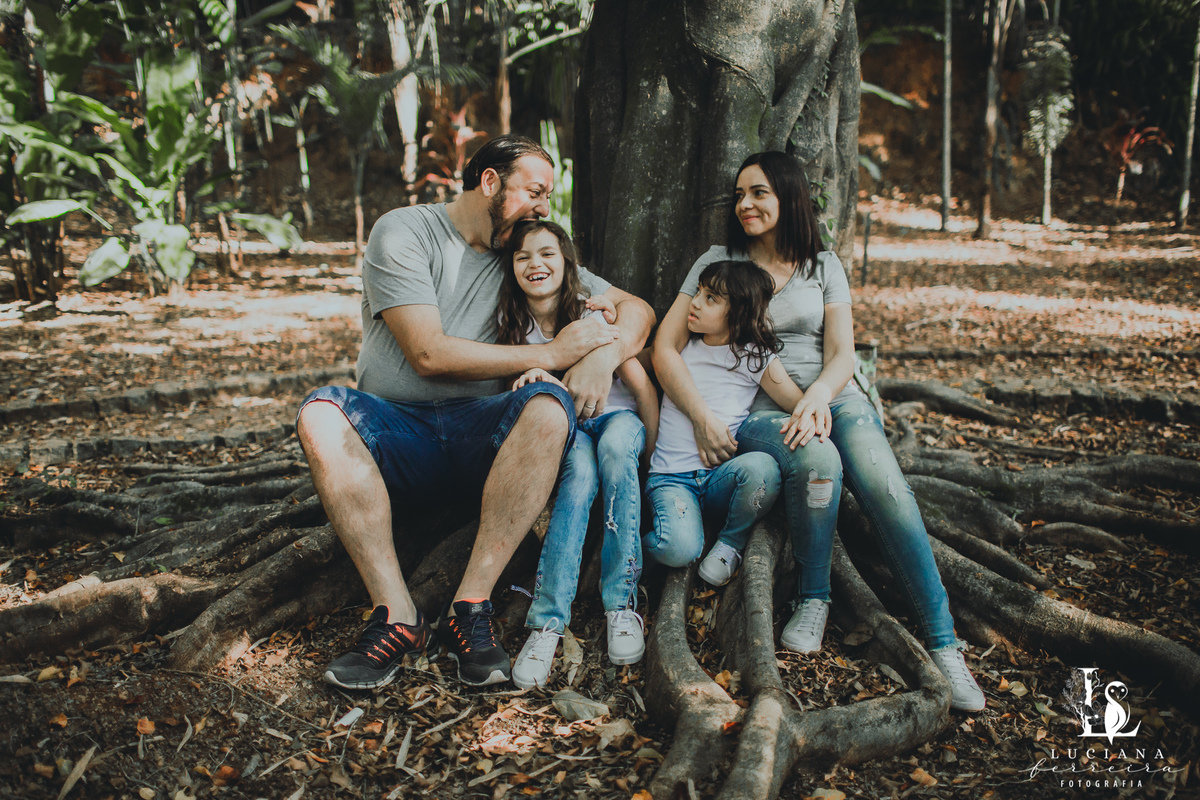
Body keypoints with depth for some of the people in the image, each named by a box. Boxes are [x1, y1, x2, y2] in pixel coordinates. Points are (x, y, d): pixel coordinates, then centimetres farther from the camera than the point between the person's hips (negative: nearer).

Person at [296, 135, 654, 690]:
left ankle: (471, 606, -30)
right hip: (394, 428, -2)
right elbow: (428, 354, -12)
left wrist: (602, 356, -11)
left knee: (549, 407, -29)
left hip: (479, 436, 2)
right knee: (320, 414, -32)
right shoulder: (403, 232, 0)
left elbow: (635, 309, 13)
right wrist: (549, 355, -11)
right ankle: (396, 617, -30)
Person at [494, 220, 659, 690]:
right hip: (564, 426, 1)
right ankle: (547, 623, -43)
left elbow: (642, 387, -7)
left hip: (617, 415, -1)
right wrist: (539, 379, -21)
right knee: (579, 473, -34)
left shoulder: (592, 314, -10)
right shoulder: (516, 326, -1)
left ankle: (622, 604, -34)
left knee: (615, 449, -38)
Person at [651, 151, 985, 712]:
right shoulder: (718, 262, 10)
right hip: (752, 408, -2)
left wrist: (815, 398, -18)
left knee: (883, 482, -29)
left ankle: (943, 644, -24)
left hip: (830, 396, 2)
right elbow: (665, 347, 1)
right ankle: (812, 600, -15)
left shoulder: (824, 267, 15)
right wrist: (702, 418, -13)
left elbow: (842, 356, 5)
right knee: (818, 461, -37)